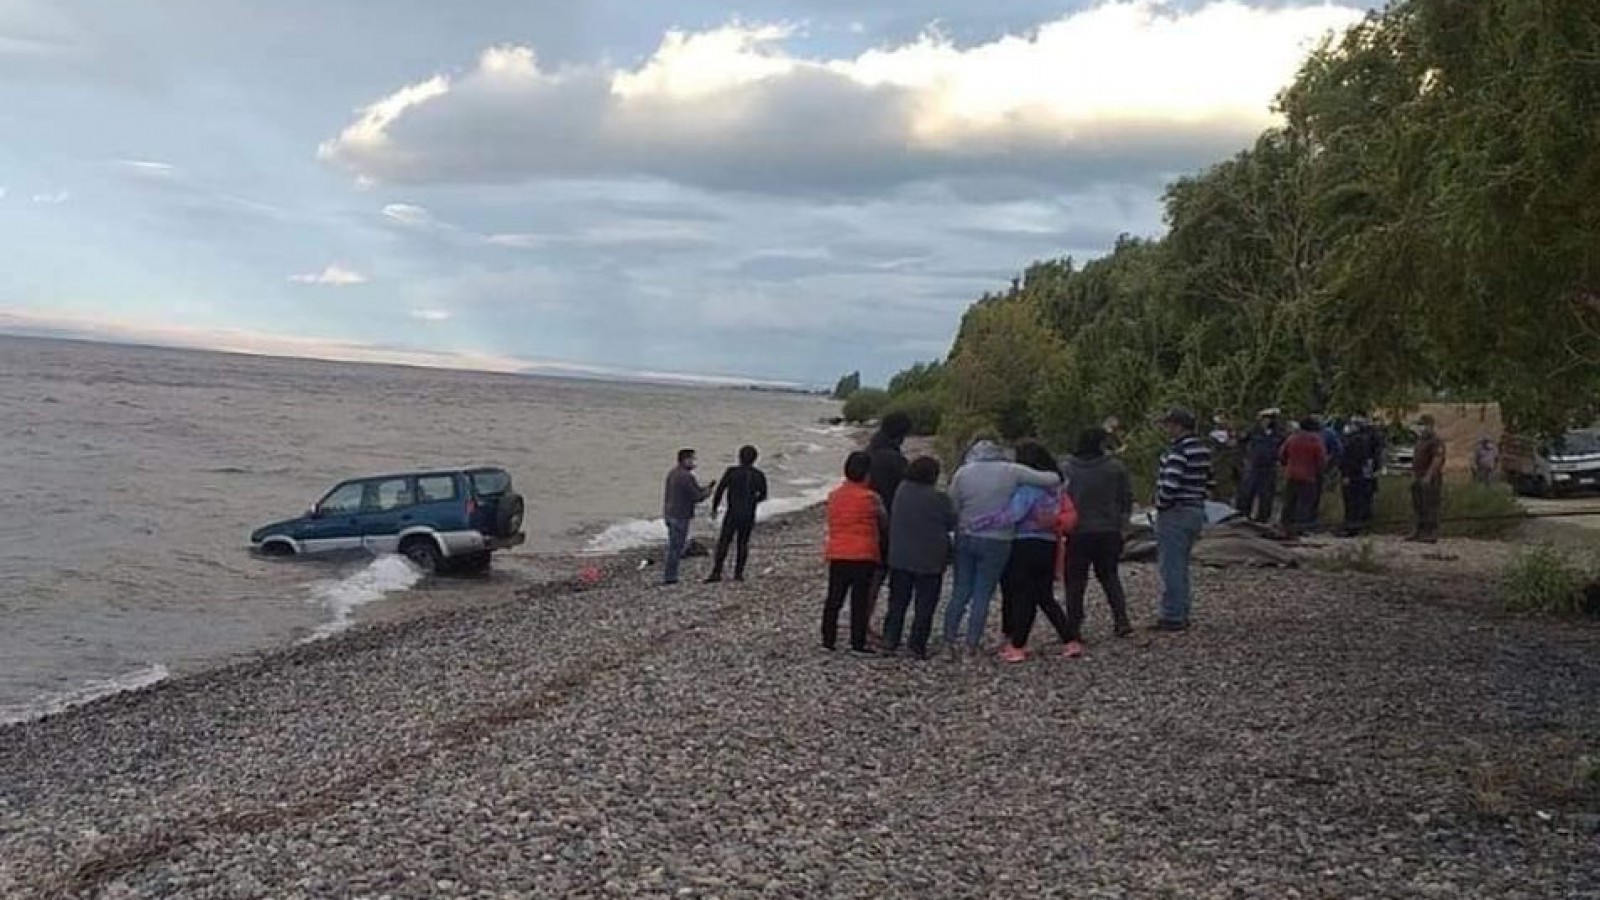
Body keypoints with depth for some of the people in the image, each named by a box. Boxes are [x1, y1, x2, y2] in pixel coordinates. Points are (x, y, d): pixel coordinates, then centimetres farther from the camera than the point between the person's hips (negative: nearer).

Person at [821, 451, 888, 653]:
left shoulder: (833, 496, 5)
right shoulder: (870, 498, -10)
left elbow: (831, 523, 11)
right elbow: (884, 522, 3)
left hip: (837, 555, 4)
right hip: (864, 556, -4)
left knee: (834, 599, 10)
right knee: (859, 600, 1)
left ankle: (828, 640, 12)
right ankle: (857, 644, 2)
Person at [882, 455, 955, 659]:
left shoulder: (901, 491, -2)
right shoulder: (940, 498, -16)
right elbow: (952, 524, -6)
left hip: (900, 557, 4)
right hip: (929, 561, -4)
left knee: (898, 601, 16)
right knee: (925, 605, 7)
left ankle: (890, 639, 16)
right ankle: (917, 646, 8)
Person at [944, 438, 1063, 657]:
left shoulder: (962, 472, -1)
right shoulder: (1011, 471, -6)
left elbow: (952, 508, 0)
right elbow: (1052, 480, -5)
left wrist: (958, 530, 12)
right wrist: (1056, 476, 17)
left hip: (965, 539, 2)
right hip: (997, 542, -2)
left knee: (960, 591, 12)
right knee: (983, 594, 5)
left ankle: (950, 638, 10)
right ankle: (972, 644, 6)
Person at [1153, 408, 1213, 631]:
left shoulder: (1178, 451, -19)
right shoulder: (1203, 449, 10)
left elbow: (1170, 485, -26)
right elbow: (1206, 477, 14)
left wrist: (1161, 506, -10)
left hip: (1175, 512, -9)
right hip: (1197, 510, 9)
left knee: (1171, 566, -2)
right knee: (1182, 566, 18)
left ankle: (1173, 616, 1)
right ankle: (1182, 614, 23)